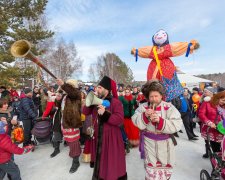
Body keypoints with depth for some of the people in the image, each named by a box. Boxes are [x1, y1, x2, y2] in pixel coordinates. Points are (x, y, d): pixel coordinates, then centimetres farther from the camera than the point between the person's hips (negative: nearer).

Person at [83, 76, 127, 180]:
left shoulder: (115, 102, -16)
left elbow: (120, 120, -25)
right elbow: (85, 112, 4)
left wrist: (105, 113, -32)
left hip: (111, 137, -6)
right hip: (98, 136, 6)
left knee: (112, 162, 8)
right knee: (99, 160, 23)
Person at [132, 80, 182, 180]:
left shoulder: (169, 107, -11)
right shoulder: (143, 107, -6)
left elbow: (177, 125, -20)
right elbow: (135, 121, -13)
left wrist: (160, 120, -31)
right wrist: (145, 116, -29)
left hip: (165, 143, 1)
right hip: (149, 142, 0)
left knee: (165, 166, 24)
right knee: (151, 167, 12)